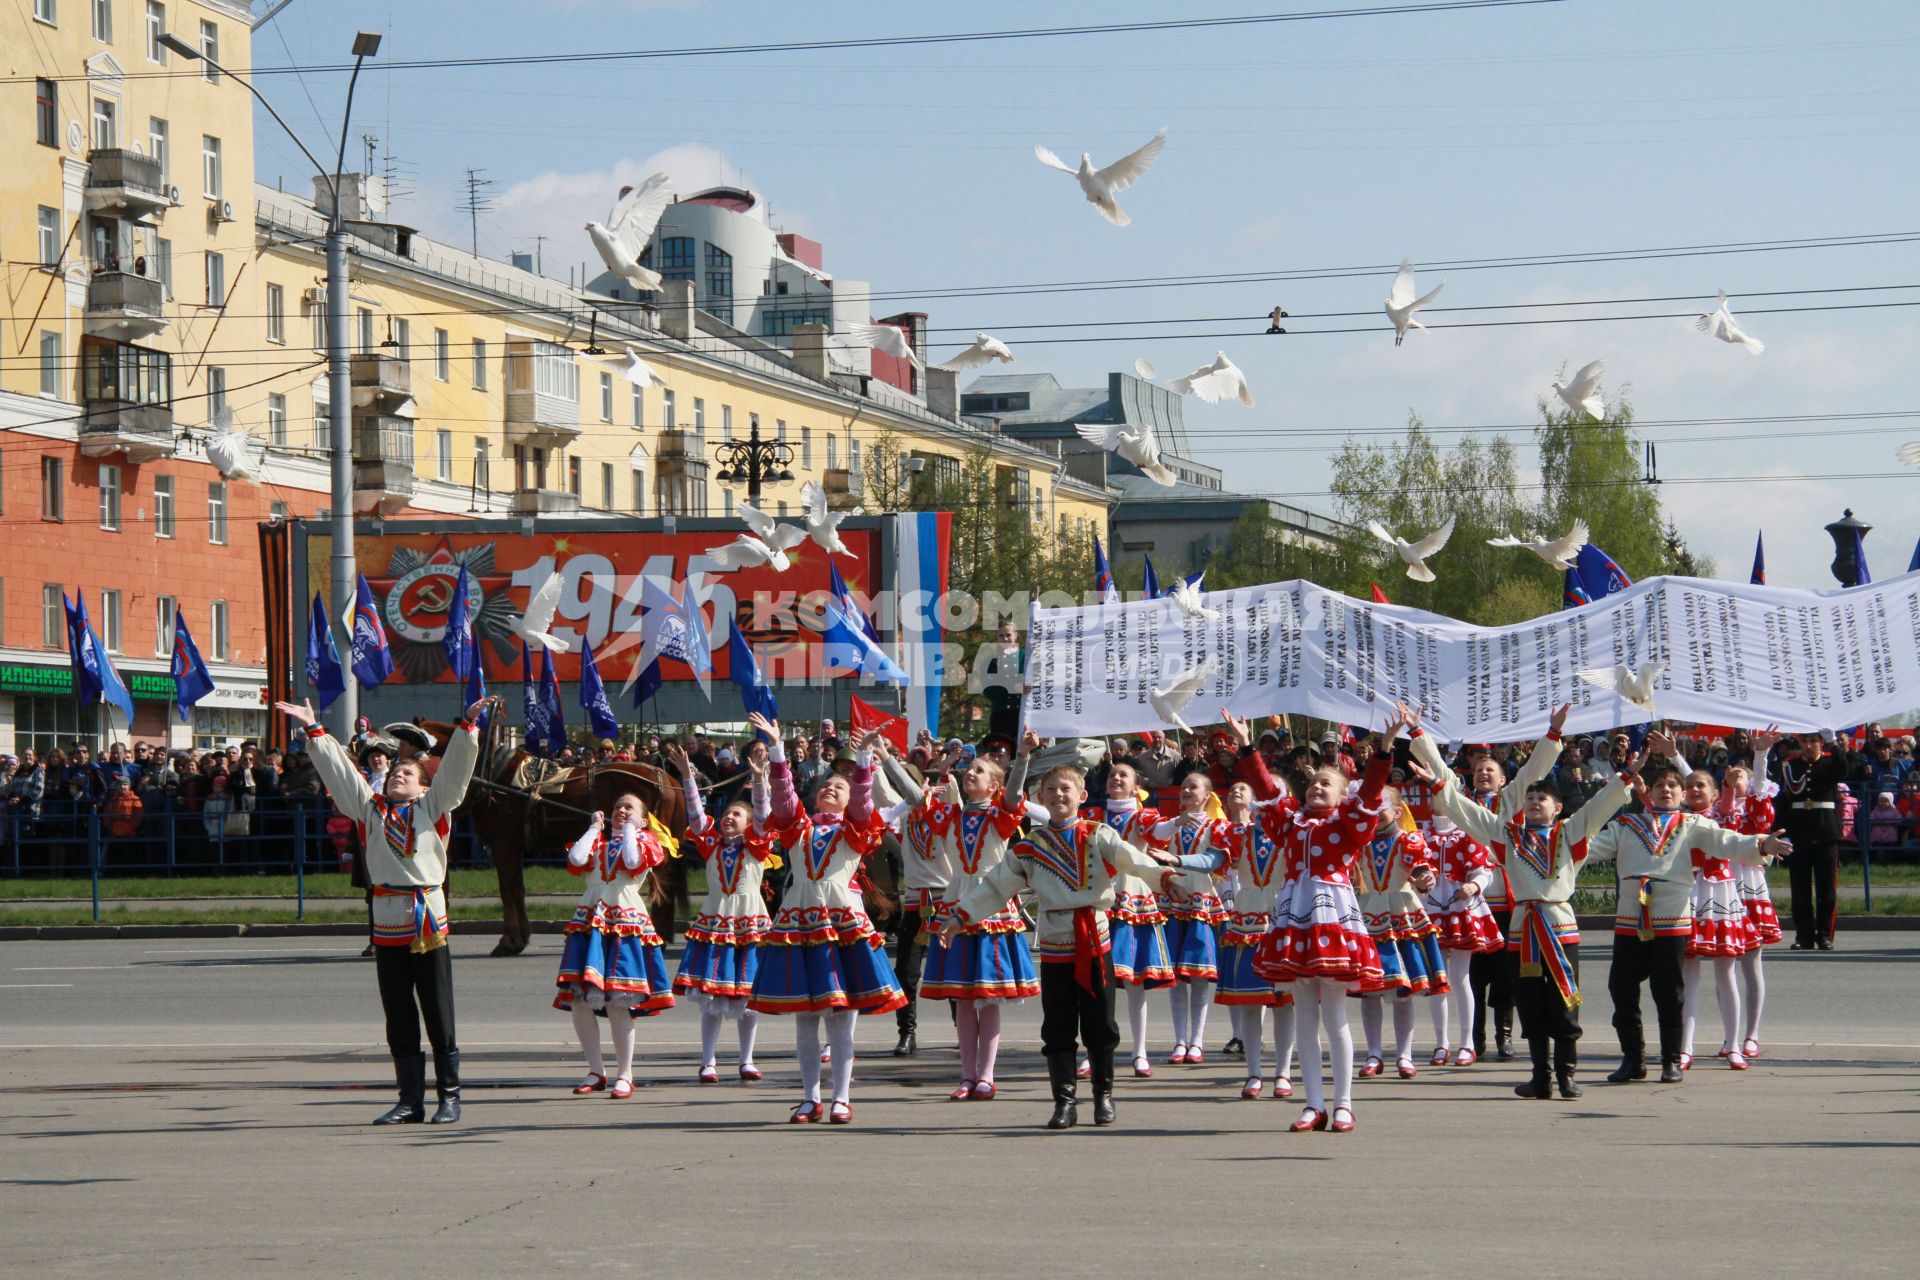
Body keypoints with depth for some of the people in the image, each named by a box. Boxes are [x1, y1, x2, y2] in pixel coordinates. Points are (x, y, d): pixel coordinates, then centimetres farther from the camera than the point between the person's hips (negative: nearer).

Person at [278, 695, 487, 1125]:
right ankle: (410, 1101, 10)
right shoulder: (371, 810, 14)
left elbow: (455, 768, 2)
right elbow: (339, 770, 15)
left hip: (430, 924, -3)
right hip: (387, 926, 3)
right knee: (399, 1023, 5)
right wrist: (313, 729, 13)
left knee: (439, 1018, 0)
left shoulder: (433, 806, 9)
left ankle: (450, 1097, 6)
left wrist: (468, 725, -8)